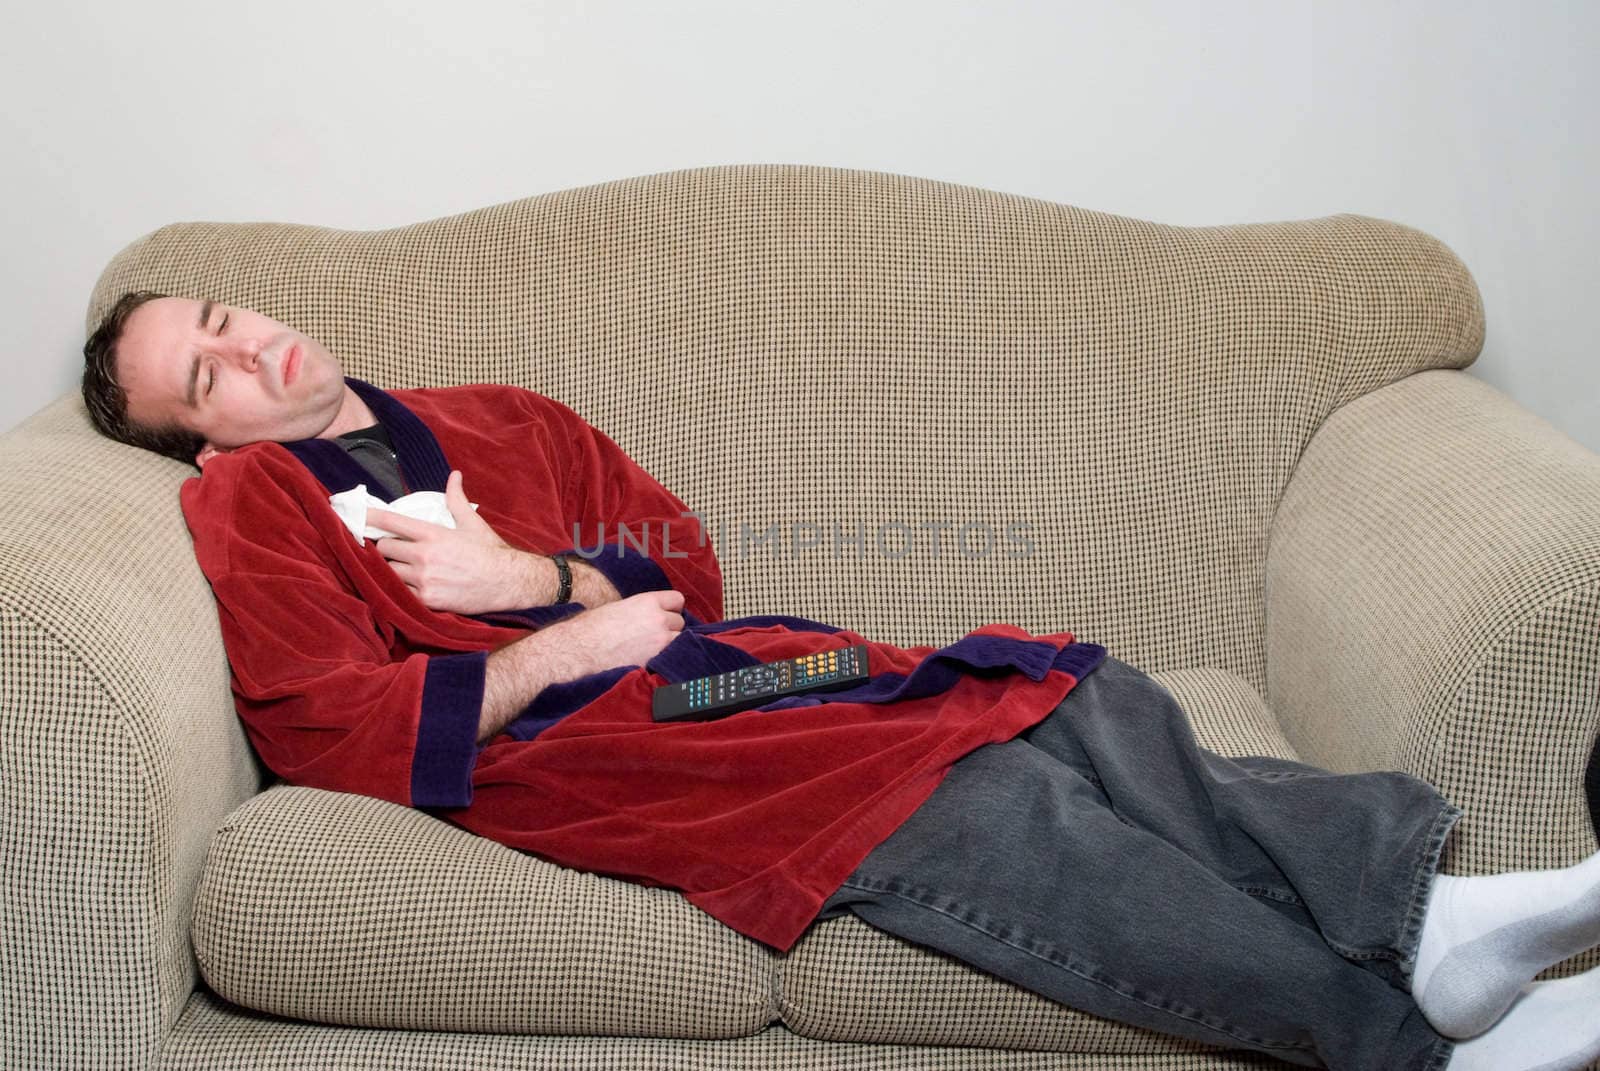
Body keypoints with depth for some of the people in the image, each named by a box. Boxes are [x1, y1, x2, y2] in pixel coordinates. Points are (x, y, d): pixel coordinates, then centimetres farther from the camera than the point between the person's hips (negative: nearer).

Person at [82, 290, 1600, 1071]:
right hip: (564, 743, -7)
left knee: (1076, 703, -15)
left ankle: (1413, 909, -24)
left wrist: (531, 576, -1)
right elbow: (329, 738, -6)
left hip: (705, 669, 7)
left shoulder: (496, 421, 25)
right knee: (970, 801, -26)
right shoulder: (252, 498, 8)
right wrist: (561, 642, -9)